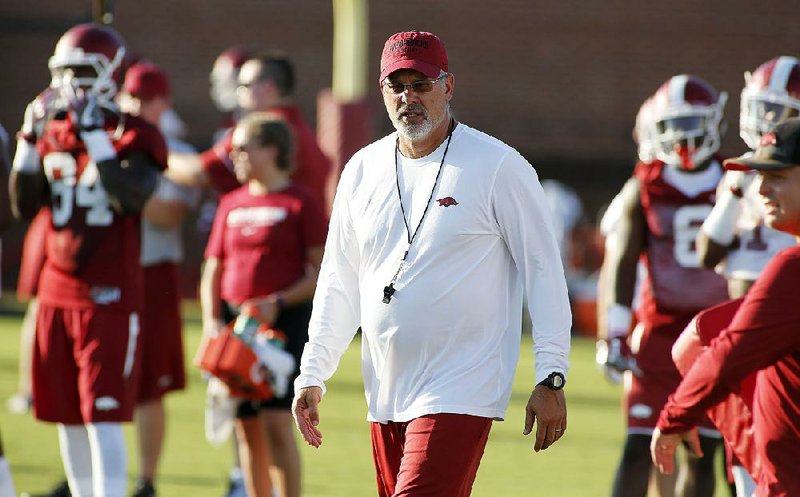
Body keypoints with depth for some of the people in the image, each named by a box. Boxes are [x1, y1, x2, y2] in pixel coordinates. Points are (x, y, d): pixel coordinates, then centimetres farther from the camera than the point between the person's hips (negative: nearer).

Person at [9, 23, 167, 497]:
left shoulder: (134, 137, -6)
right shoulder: (55, 134, 11)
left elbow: (132, 196, -22)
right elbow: (25, 205, 7)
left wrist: (95, 137, -23)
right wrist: (29, 141, -4)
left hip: (109, 297, -6)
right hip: (57, 294, 6)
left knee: (103, 417, -10)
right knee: (67, 417, 10)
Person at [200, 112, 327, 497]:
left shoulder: (301, 203, -2)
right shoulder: (231, 205, 14)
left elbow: (323, 270, -6)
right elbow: (213, 270, 15)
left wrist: (279, 303, -17)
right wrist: (211, 320, -1)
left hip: (286, 321, -6)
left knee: (276, 422, -15)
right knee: (247, 428, 6)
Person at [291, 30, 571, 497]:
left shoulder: (498, 167, -5)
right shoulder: (363, 170, 11)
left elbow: (543, 271, -4)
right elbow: (339, 283, 18)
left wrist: (551, 379, -8)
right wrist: (312, 374, 11)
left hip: (460, 392, -6)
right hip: (386, 396, 6)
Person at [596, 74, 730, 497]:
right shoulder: (644, 190, 1)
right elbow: (620, 266, -1)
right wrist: (613, 338, -8)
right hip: (658, 331, -2)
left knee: (703, 453, 4)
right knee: (639, 449, -8)